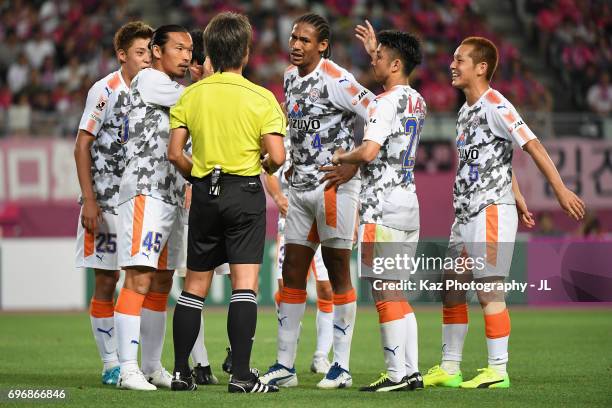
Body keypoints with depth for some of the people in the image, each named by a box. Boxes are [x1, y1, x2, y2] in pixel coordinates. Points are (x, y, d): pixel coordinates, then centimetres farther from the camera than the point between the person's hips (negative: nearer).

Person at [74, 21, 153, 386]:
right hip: (106, 202, -5)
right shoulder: (106, 90, -7)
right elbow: (82, 147, -7)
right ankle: (111, 365, 2)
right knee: (106, 281, -3)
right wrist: (89, 202, -13)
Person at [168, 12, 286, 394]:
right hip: (245, 192, -3)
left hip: (204, 193, 3)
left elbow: (175, 152, -1)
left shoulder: (191, 95, 2)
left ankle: (181, 372, 13)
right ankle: (241, 374, -10)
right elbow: (276, 157, -13)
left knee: (195, 286, 11)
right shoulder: (261, 98, -7)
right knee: (245, 284, -4)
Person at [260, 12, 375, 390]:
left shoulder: (336, 81, -14)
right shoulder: (290, 77, 11)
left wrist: (354, 167, -16)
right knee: (292, 273, 6)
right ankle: (284, 365, 10)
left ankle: (342, 367, 5)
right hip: (300, 187, 8)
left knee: (338, 272, -1)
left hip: (334, 186, -8)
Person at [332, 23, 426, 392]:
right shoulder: (418, 102, 14)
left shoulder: (386, 103, -14)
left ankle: (397, 374, -8)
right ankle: (412, 371, 11)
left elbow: (369, 152, -24)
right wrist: (376, 50, 46)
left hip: (382, 206, -9)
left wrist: (341, 158, -4)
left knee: (385, 293, -7)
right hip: (409, 202, 9)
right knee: (397, 294, 12)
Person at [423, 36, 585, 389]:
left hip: (492, 211, -9)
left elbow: (532, 145, -15)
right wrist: (519, 201, 22)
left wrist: (561, 190, -19)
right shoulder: (466, 111, 17)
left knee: (489, 291, -9)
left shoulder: (494, 105, -11)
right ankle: (449, 369, 17)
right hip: (466, 215, 10)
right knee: (451, 289, 11)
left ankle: (498, 371, -5)